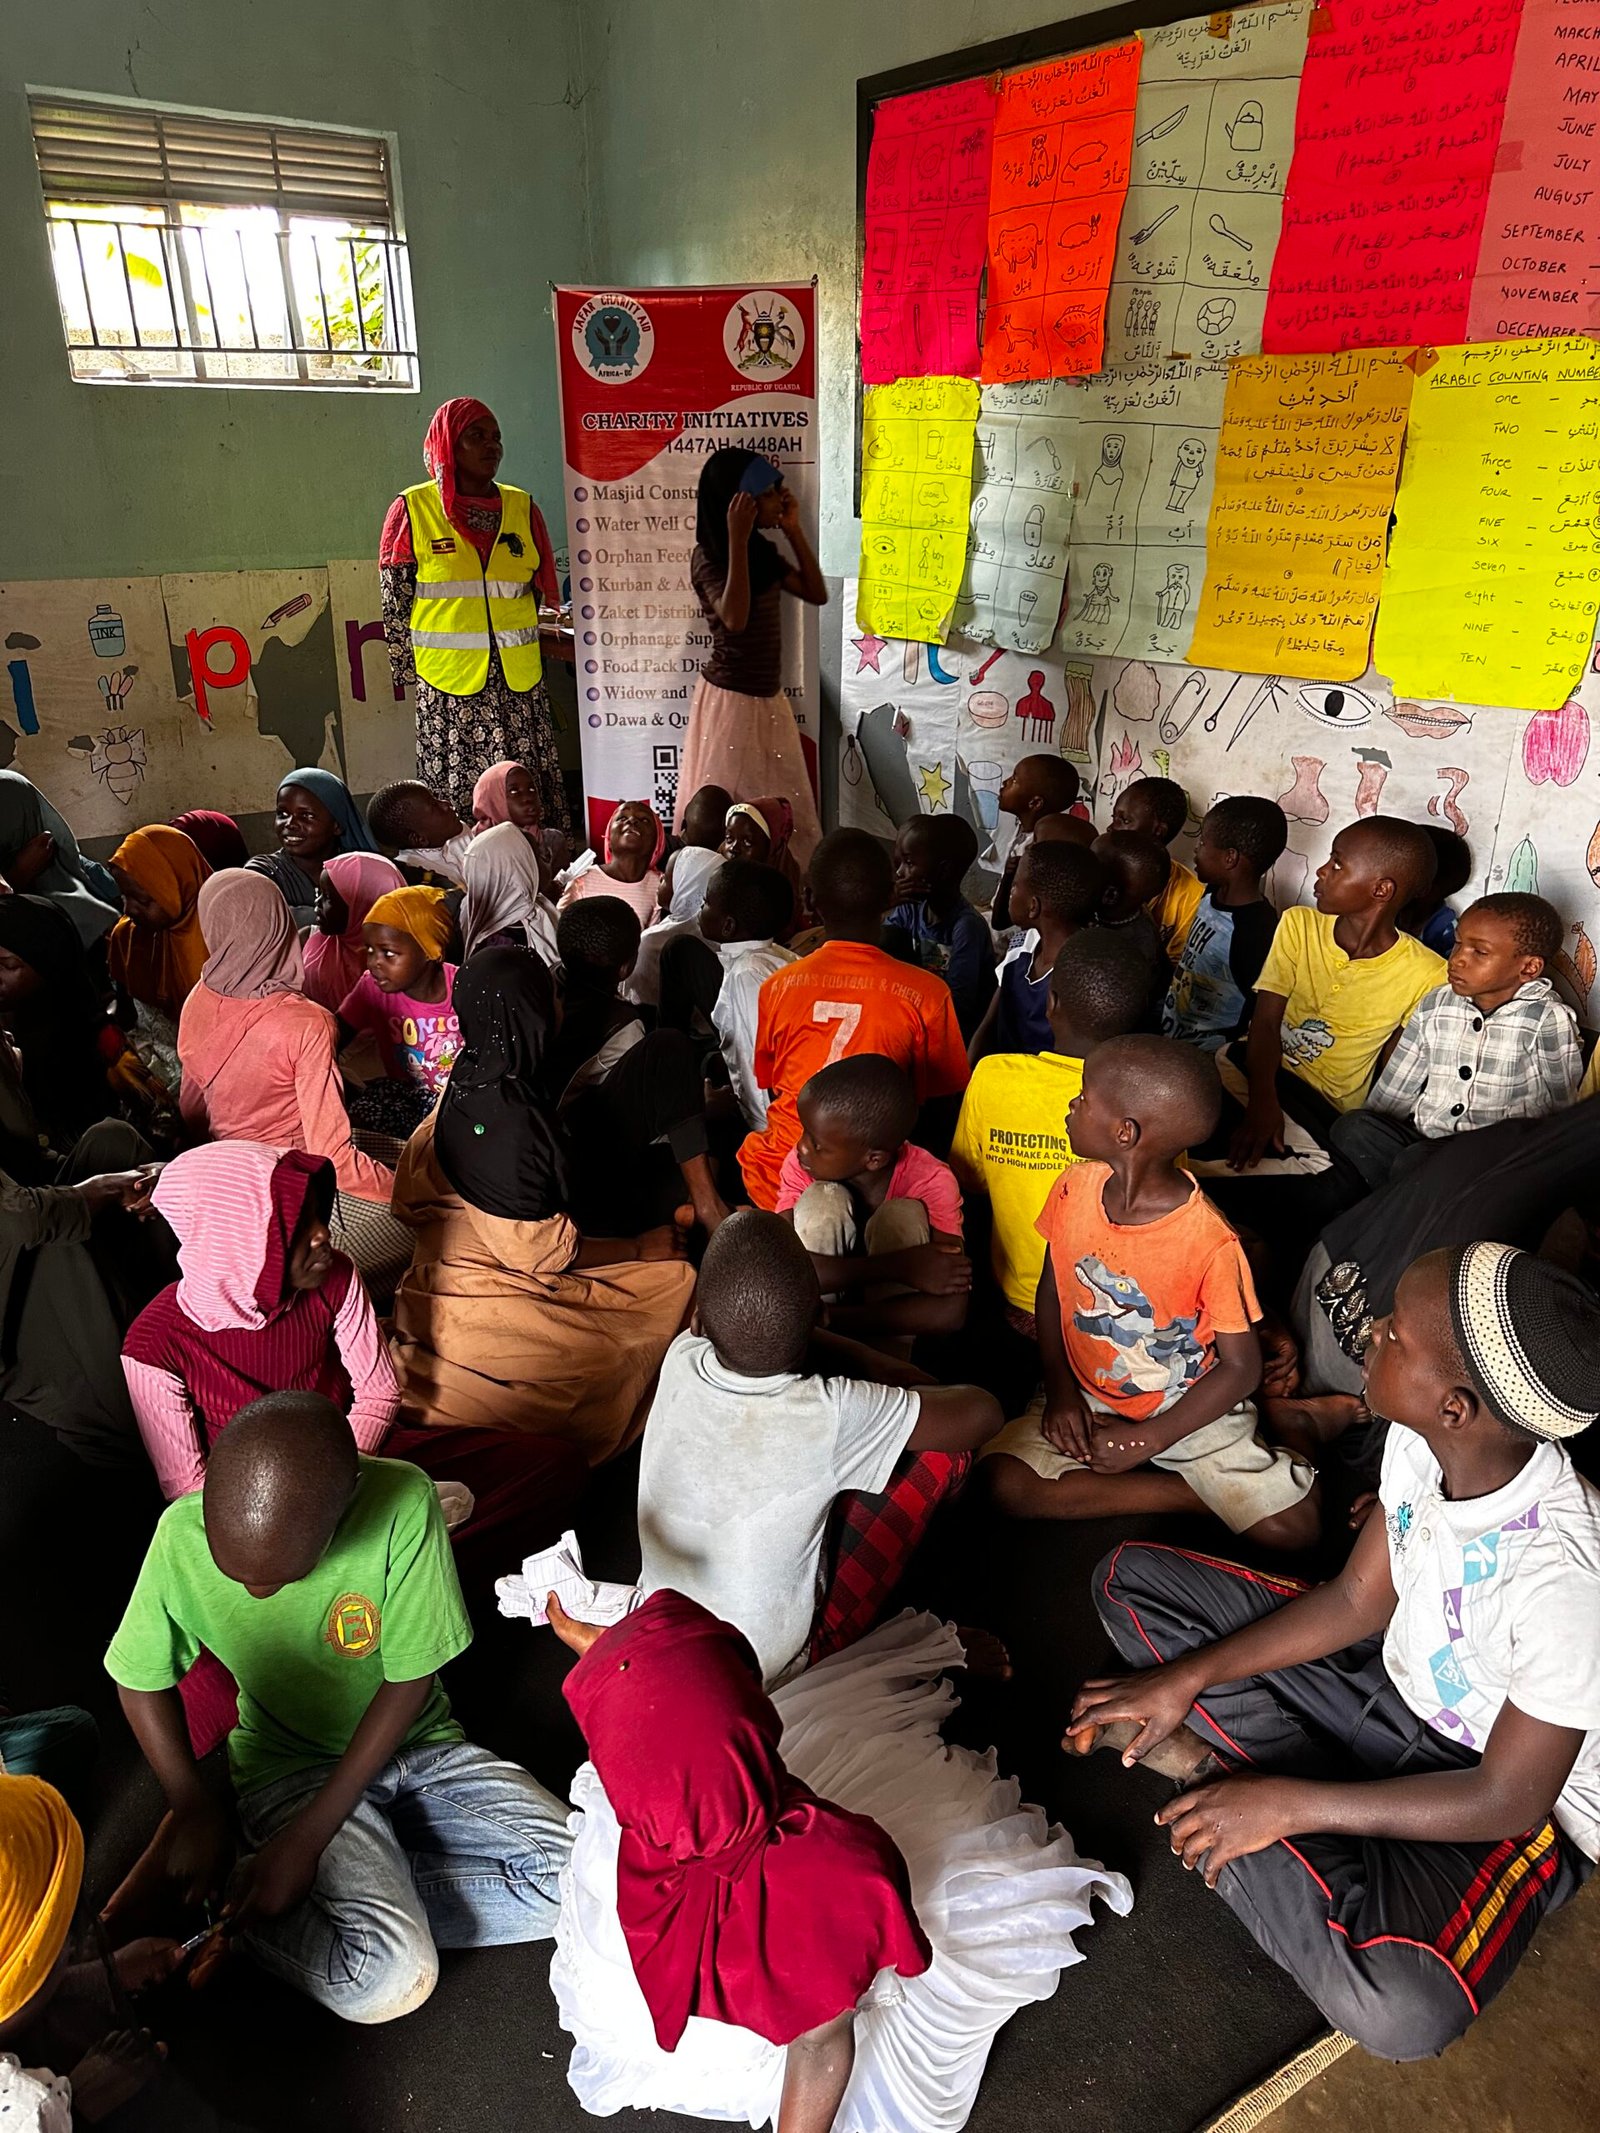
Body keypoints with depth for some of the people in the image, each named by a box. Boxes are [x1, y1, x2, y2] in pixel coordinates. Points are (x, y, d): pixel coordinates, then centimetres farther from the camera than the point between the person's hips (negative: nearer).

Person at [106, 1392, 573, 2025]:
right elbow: (141, 1679, -1)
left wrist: (308, 1837, -18)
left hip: (418, 1746, 2)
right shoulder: (182, 1535, -20)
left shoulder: (402, 1502, -27)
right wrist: (193, 1809, -8)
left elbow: (409, 1680, -17)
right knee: (388, 1980, -27)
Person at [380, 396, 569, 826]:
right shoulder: (412, 509, 2)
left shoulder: (522, 508, 11)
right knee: (457, 792, -4)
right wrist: (407, 671, 1)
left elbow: (543, 592, 16)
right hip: (449, 681, -3)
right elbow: (395, 599, 3)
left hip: (518, 678, 3)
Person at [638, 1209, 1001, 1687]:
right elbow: (982, 1412, -17)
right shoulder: (830, 1416, -32)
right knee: (943, 1450, 0)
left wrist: (868, 1361, 2)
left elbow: (754, 1328, 5)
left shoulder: (680, 1360, -20)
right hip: (771, 1671, -4)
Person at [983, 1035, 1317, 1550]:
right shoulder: (1074, 1188, -10)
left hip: (1189, 1409, -5)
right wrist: (1060, 1390, -8)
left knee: (1294, 1526, -20)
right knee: (1006, 1484, -20)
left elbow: (1241, 1366, -14)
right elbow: (1050, 1291, 4)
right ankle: (1200, 1492, -7)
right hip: (1085, 1397, 5)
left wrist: (1148, 1439, -16)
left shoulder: (1211, 1245, -24)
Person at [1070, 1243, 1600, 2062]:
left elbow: (1507, 1799, -25)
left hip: (1515, 1794, -6)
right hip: (1392, 1680, 6)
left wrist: (1287, 1804, -23)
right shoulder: (1422, 1441, -17)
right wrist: (1184, 1680, -11)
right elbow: (1357, 1602, -4)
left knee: (1399, 2005, -37)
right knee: (1131, 1580, 0)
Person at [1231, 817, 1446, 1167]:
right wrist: (1262, 1100, -27)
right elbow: (1265, 1022, -10)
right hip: (1256, 1068, 3)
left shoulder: (1426, 976, -9)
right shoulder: (1299, 925, -1)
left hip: (1325, 1107, -2)